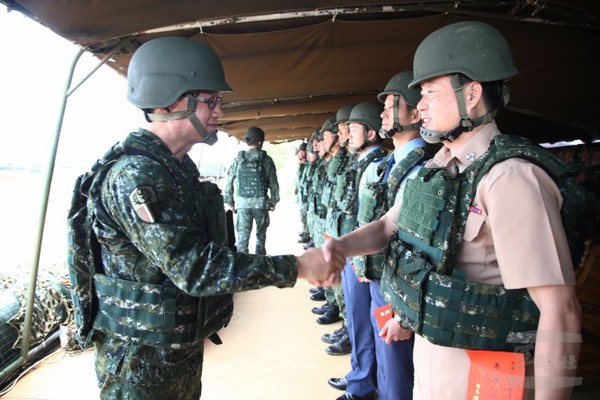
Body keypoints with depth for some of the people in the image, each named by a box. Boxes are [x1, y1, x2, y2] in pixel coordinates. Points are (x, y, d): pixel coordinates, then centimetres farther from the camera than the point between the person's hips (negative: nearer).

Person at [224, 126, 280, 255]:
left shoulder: (238, 159, 1)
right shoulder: (266, 159, -3)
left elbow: (229, 181, 1)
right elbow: (273, 183, -2)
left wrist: (230, 201, 10)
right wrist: (274, 201, 9)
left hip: (242, 203, 1)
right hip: (261, 202, 0)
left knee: (242, 235, 5)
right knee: (261, 234, 17)